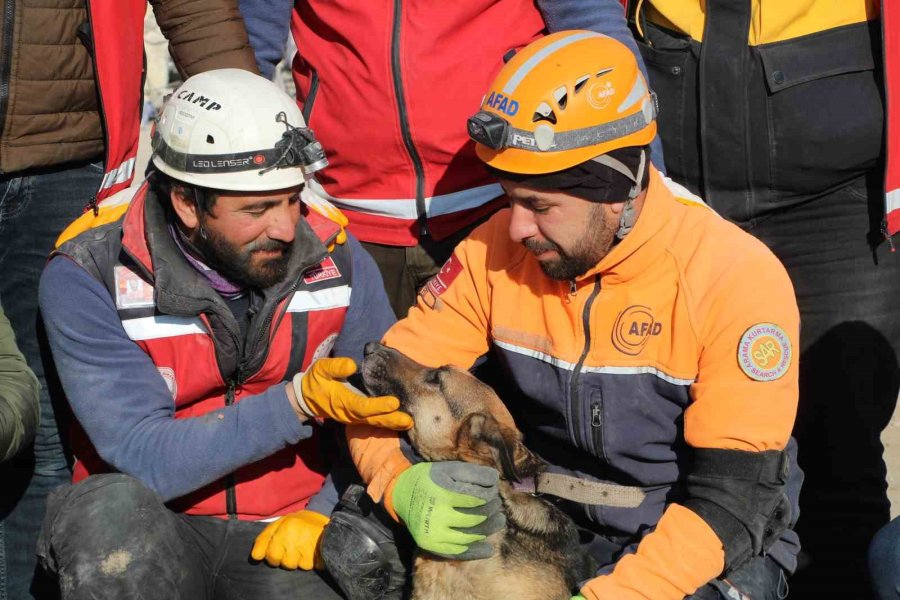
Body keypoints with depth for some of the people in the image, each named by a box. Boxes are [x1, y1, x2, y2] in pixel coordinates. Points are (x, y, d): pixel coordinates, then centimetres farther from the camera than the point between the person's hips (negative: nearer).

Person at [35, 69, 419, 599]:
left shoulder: (337, 260, -3)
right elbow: (145, 460, -19)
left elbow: (388, 415, 5)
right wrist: (298, 404, -26)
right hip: (154, 533, -1)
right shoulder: (88, 278, -12)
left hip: (284, 535, 1)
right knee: (114, 504, -34)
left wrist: (322, 514, -11)